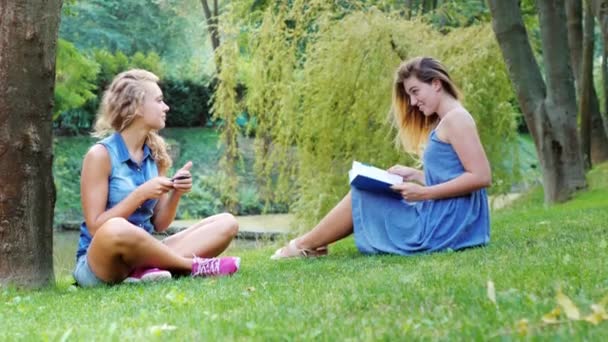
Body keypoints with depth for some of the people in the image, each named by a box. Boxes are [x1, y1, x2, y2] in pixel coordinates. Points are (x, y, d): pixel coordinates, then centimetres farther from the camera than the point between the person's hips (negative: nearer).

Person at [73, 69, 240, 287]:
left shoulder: (155, 154, 8)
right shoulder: (100, 155, -10)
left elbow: (159, 225, 9)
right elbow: (96, 228, -15)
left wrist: (175, 194, -9)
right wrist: (140, 194, -20)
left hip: (141, 255, 7)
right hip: (99, 262, -7)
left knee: (226, 223, -5)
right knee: (115, 229, -42)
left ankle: (148, 270, -25)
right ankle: (193, 266, -20)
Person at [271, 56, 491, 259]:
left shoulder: (455, 118, -11)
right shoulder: (444, 123, 19)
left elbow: (481, 177, -20)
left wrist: (423, 193, -19)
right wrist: (414, 175, 9)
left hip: (445, 224, -10)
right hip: (442, 219, 10)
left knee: (360, 196, 0)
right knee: (363, 194, 17)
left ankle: (304, 246, 16)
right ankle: (309, 245, 17)